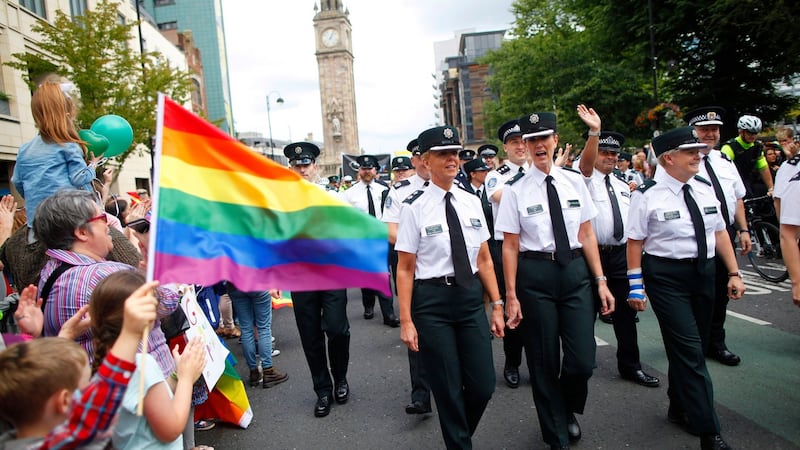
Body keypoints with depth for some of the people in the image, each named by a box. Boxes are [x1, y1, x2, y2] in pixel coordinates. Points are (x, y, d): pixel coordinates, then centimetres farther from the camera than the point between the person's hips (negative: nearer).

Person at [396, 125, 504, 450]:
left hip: (471, 296, 4)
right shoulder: (414, 207, -7)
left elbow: (484, 259, 9)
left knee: (483, 385, 8)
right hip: (431, 300, -4)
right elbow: (405, 269, -7)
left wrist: (496, 305, 6)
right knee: (448, 389, 7)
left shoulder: (472, 202, 6)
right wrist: (406, 321, -9)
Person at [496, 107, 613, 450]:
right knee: (544, 363, 9)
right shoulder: (515, 189, -4)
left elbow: (586, 234, 7)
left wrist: (601, 281, 3)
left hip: (576, 271, 2)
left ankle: (569, 411, 36)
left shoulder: (574, 180, 5)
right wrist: (511, 295, -5)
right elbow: (510, 246, -4)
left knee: (583, 361, 0)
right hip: (535, 275, -2)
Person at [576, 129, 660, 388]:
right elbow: (586, 163, -25)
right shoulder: (587, 179, -2)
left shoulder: (623, 186, 17)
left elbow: (631, 221, 20)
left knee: (626, 311, 10)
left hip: (621, 253, 6)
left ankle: (630, 366, 23)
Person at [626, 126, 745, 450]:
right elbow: (635, 241, -10)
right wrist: (636, 286, -11)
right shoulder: (648, 195, -11)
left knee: (690, 348, 17)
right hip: (666, 277, -6)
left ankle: (679, 409, 37)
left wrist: (734, 272, 8)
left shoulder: (705, 188, 7)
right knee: (690, 351, -6)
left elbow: (720, 231, 12)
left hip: (704, 272, 6)